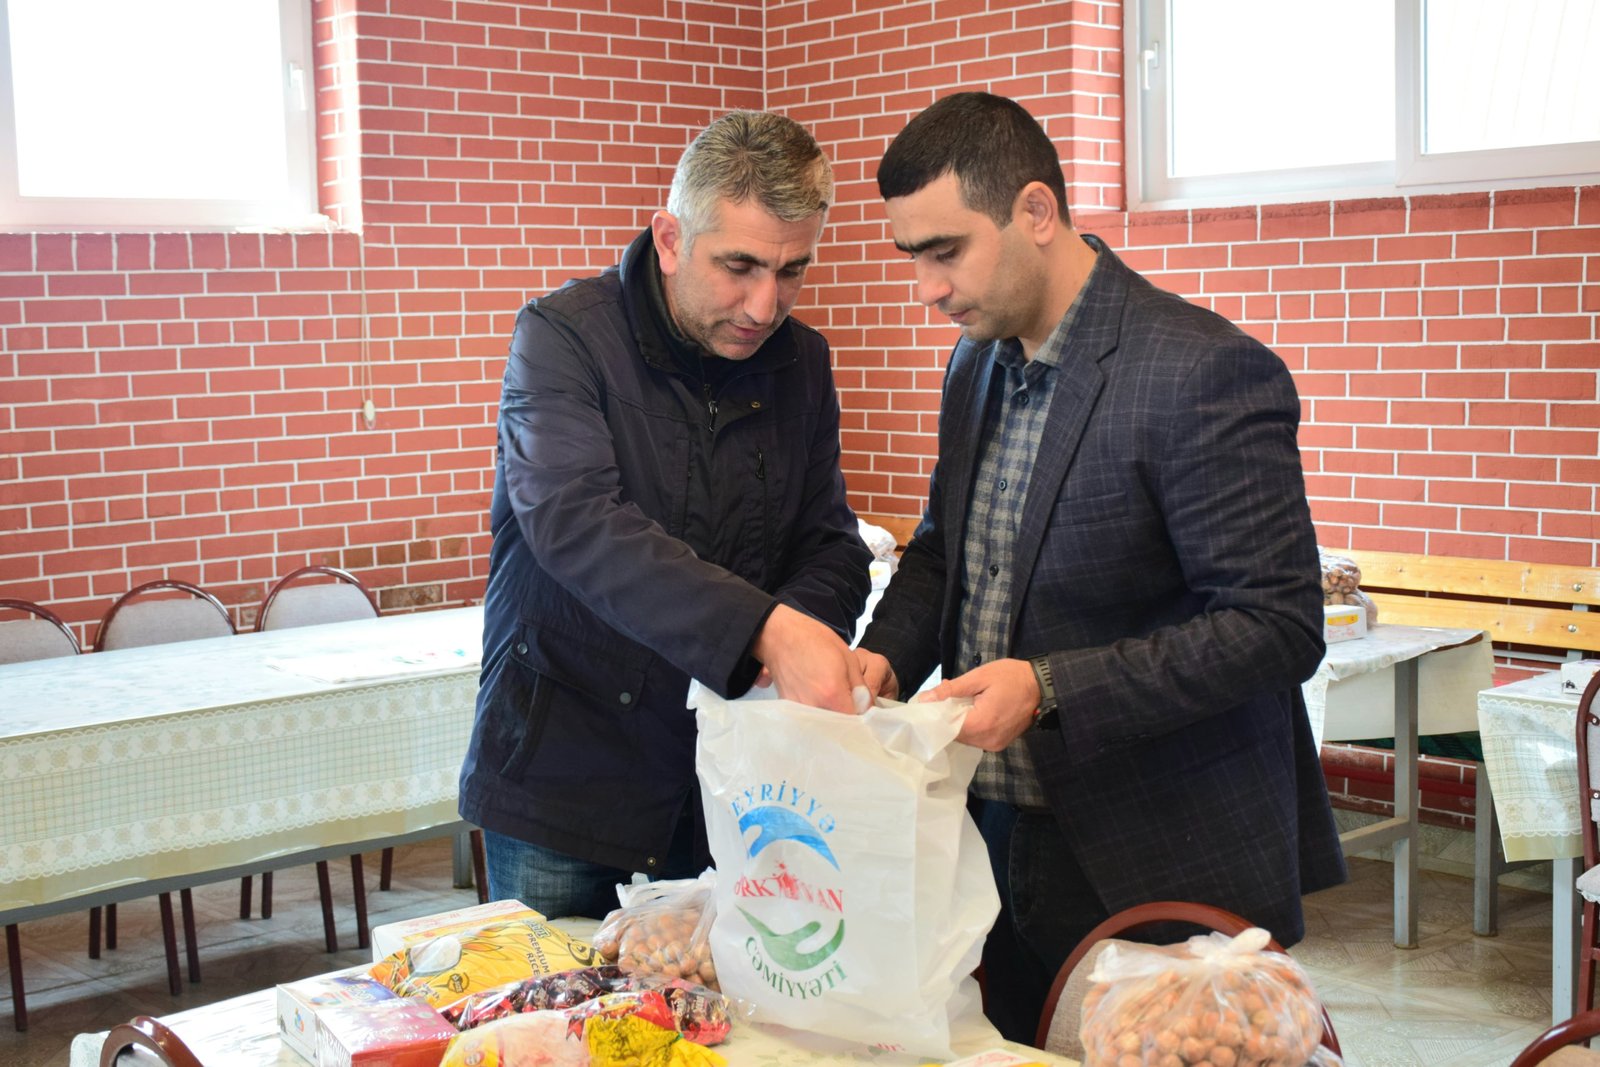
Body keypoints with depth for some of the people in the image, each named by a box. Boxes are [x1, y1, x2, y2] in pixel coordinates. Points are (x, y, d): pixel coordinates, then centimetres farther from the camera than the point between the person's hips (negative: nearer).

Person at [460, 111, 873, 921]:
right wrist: (765, 629, -40)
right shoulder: (563, 336, -13)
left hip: (727, 777, 4)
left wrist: (810, 626, -19)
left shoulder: (800, 360, 4)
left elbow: (830, 543, 7)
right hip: (564, 768, -4)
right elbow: (574, 523, -29)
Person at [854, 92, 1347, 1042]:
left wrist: (1050, 688, -26)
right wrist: (888, 656, -1)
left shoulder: (1208, 375, -18)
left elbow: (1277, 625, -20)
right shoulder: (979, 362, 8)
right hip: (994, 842, 7)